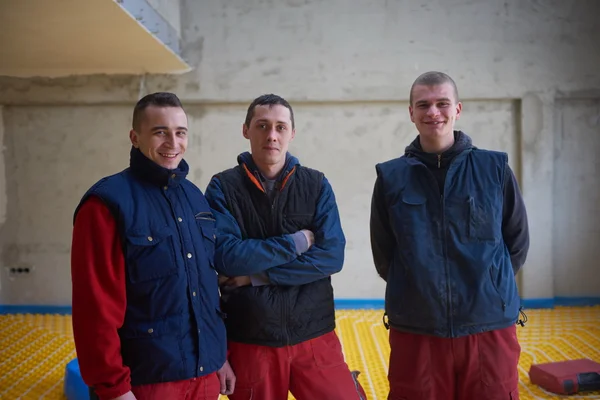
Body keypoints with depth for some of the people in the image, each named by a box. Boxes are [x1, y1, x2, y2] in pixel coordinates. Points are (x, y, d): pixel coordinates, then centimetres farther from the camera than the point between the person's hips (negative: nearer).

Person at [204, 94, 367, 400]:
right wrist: (296, 242, -11)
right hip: (249, 341, -1)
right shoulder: (223, 188, -2)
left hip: (314, 336, 1)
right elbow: (226, 256, -15)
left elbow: (331, 256, -8)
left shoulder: (317, 185, 2)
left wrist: (258, 273, -13)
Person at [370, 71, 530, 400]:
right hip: (415, 332, 0)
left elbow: (517, 242, 10)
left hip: (490, 328, 0)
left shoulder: (495, 168, 1)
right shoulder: (391, 177, 1)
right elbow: (383, 256, 9)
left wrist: (488, 286, 8)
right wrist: (418, 290, 7)